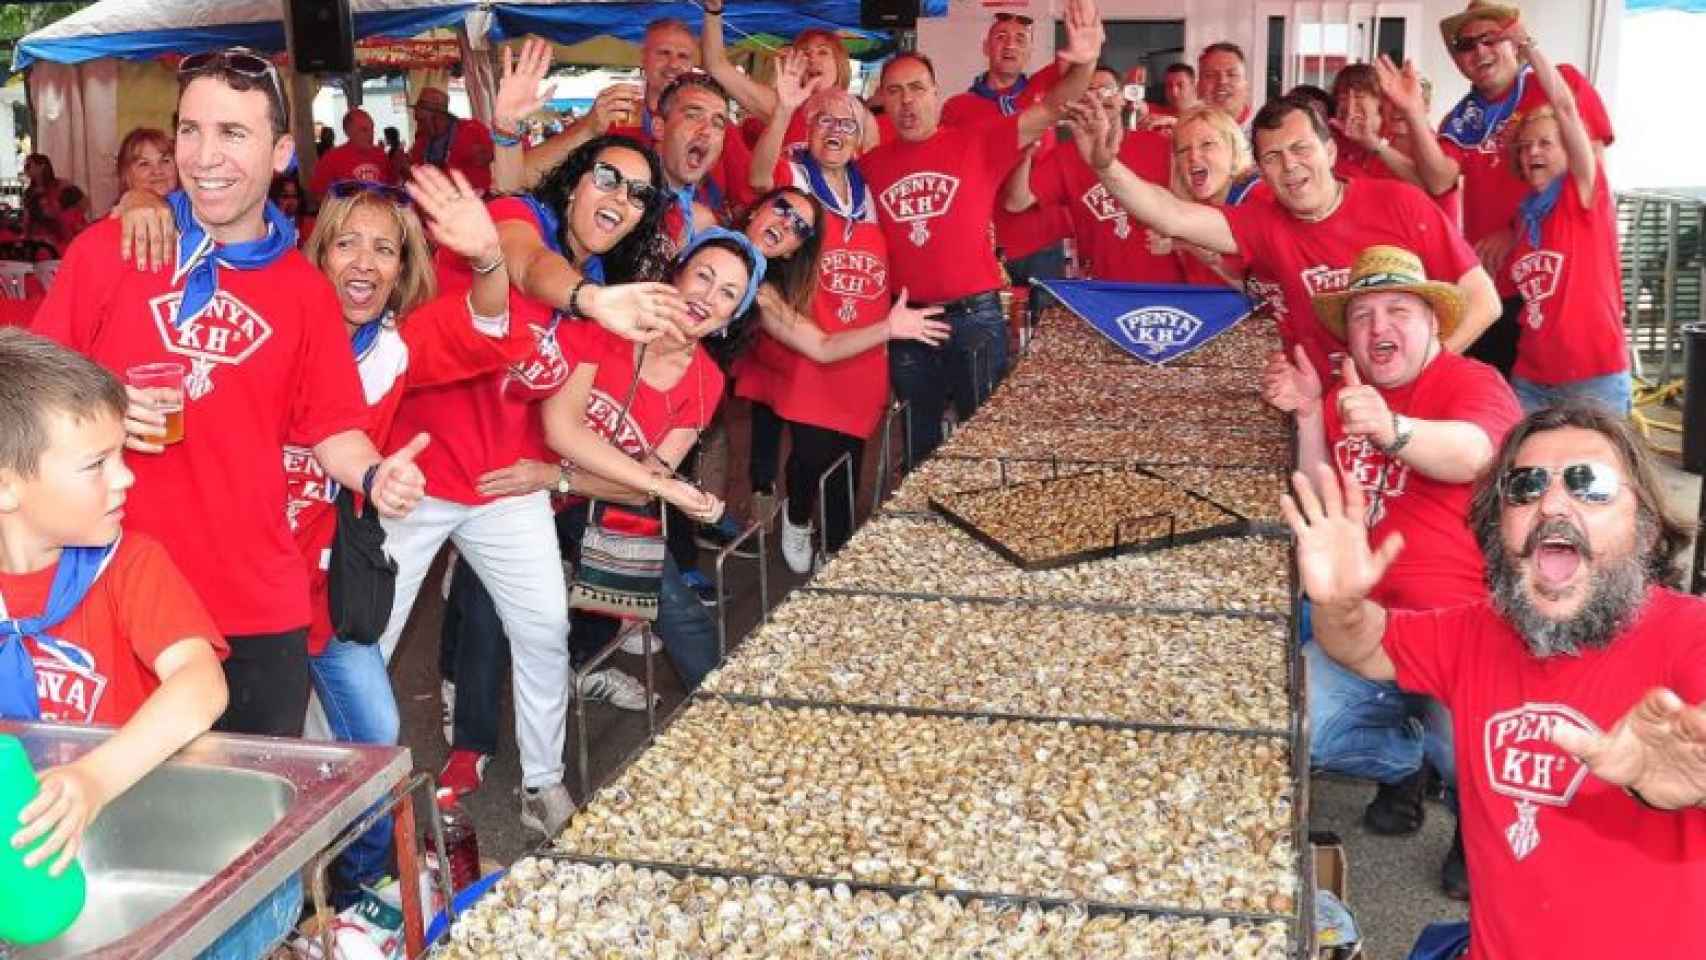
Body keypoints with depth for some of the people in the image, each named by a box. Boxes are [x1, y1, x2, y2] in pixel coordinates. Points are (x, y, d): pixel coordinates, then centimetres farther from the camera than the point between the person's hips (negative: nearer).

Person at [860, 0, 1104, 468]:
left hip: (974, 316, -3)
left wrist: (1083, 65, -31)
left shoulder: (977, 144, -4)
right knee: (920, 443, 18)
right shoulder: (871, 165, 4)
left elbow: (1050, 111, -12)